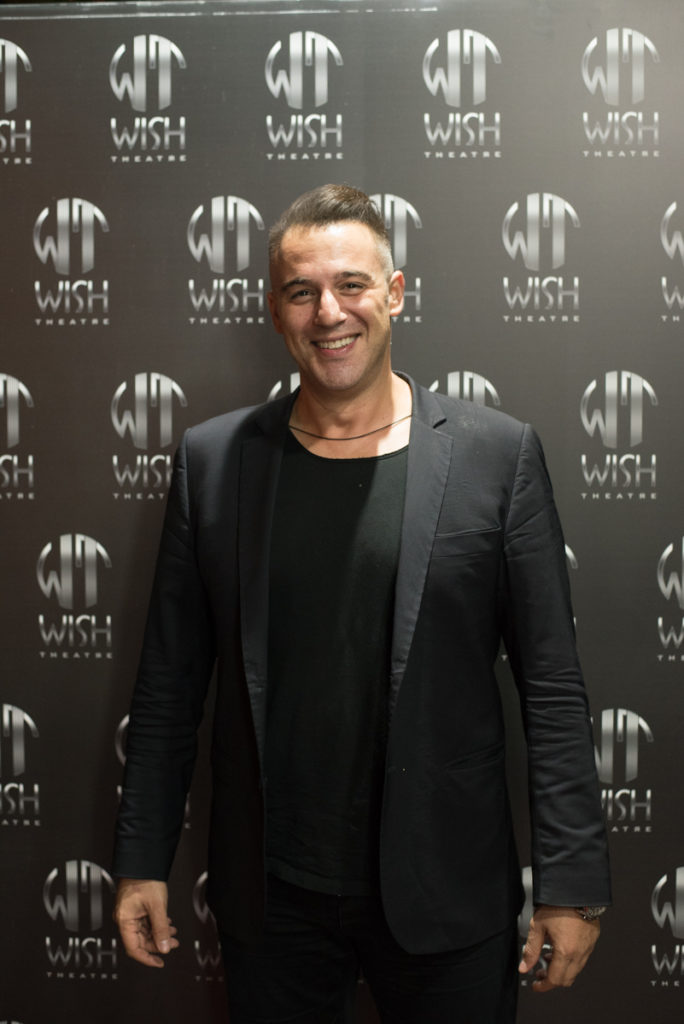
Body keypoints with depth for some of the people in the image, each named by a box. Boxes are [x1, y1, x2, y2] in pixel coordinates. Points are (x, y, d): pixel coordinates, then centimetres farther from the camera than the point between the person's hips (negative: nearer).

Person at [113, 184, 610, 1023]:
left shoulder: (498, 455, -5)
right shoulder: (210, 460, 0)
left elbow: (552, 690, -5)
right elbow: (169, 683, 4)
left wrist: (571, 882, -6)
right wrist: (142, 860, 5)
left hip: (446, 895, -1)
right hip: (269, 898, 2)